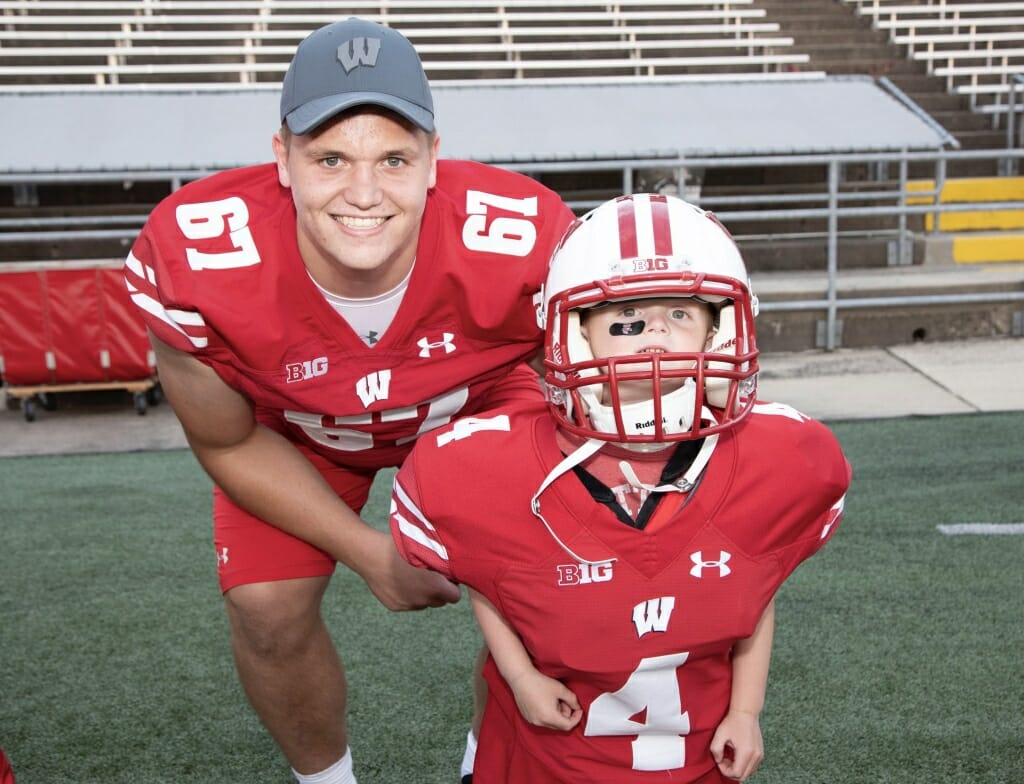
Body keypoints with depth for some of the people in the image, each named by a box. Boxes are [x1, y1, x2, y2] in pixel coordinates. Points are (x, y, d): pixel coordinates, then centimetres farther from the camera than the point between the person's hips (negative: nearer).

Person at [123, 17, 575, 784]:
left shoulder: (524, 241, -37)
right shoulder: (198, 260, -36)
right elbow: (230, 442, -17)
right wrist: (372, 554, -18)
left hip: (476, 404, 1)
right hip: (295, 430, 0)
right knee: (267, 612, -7)